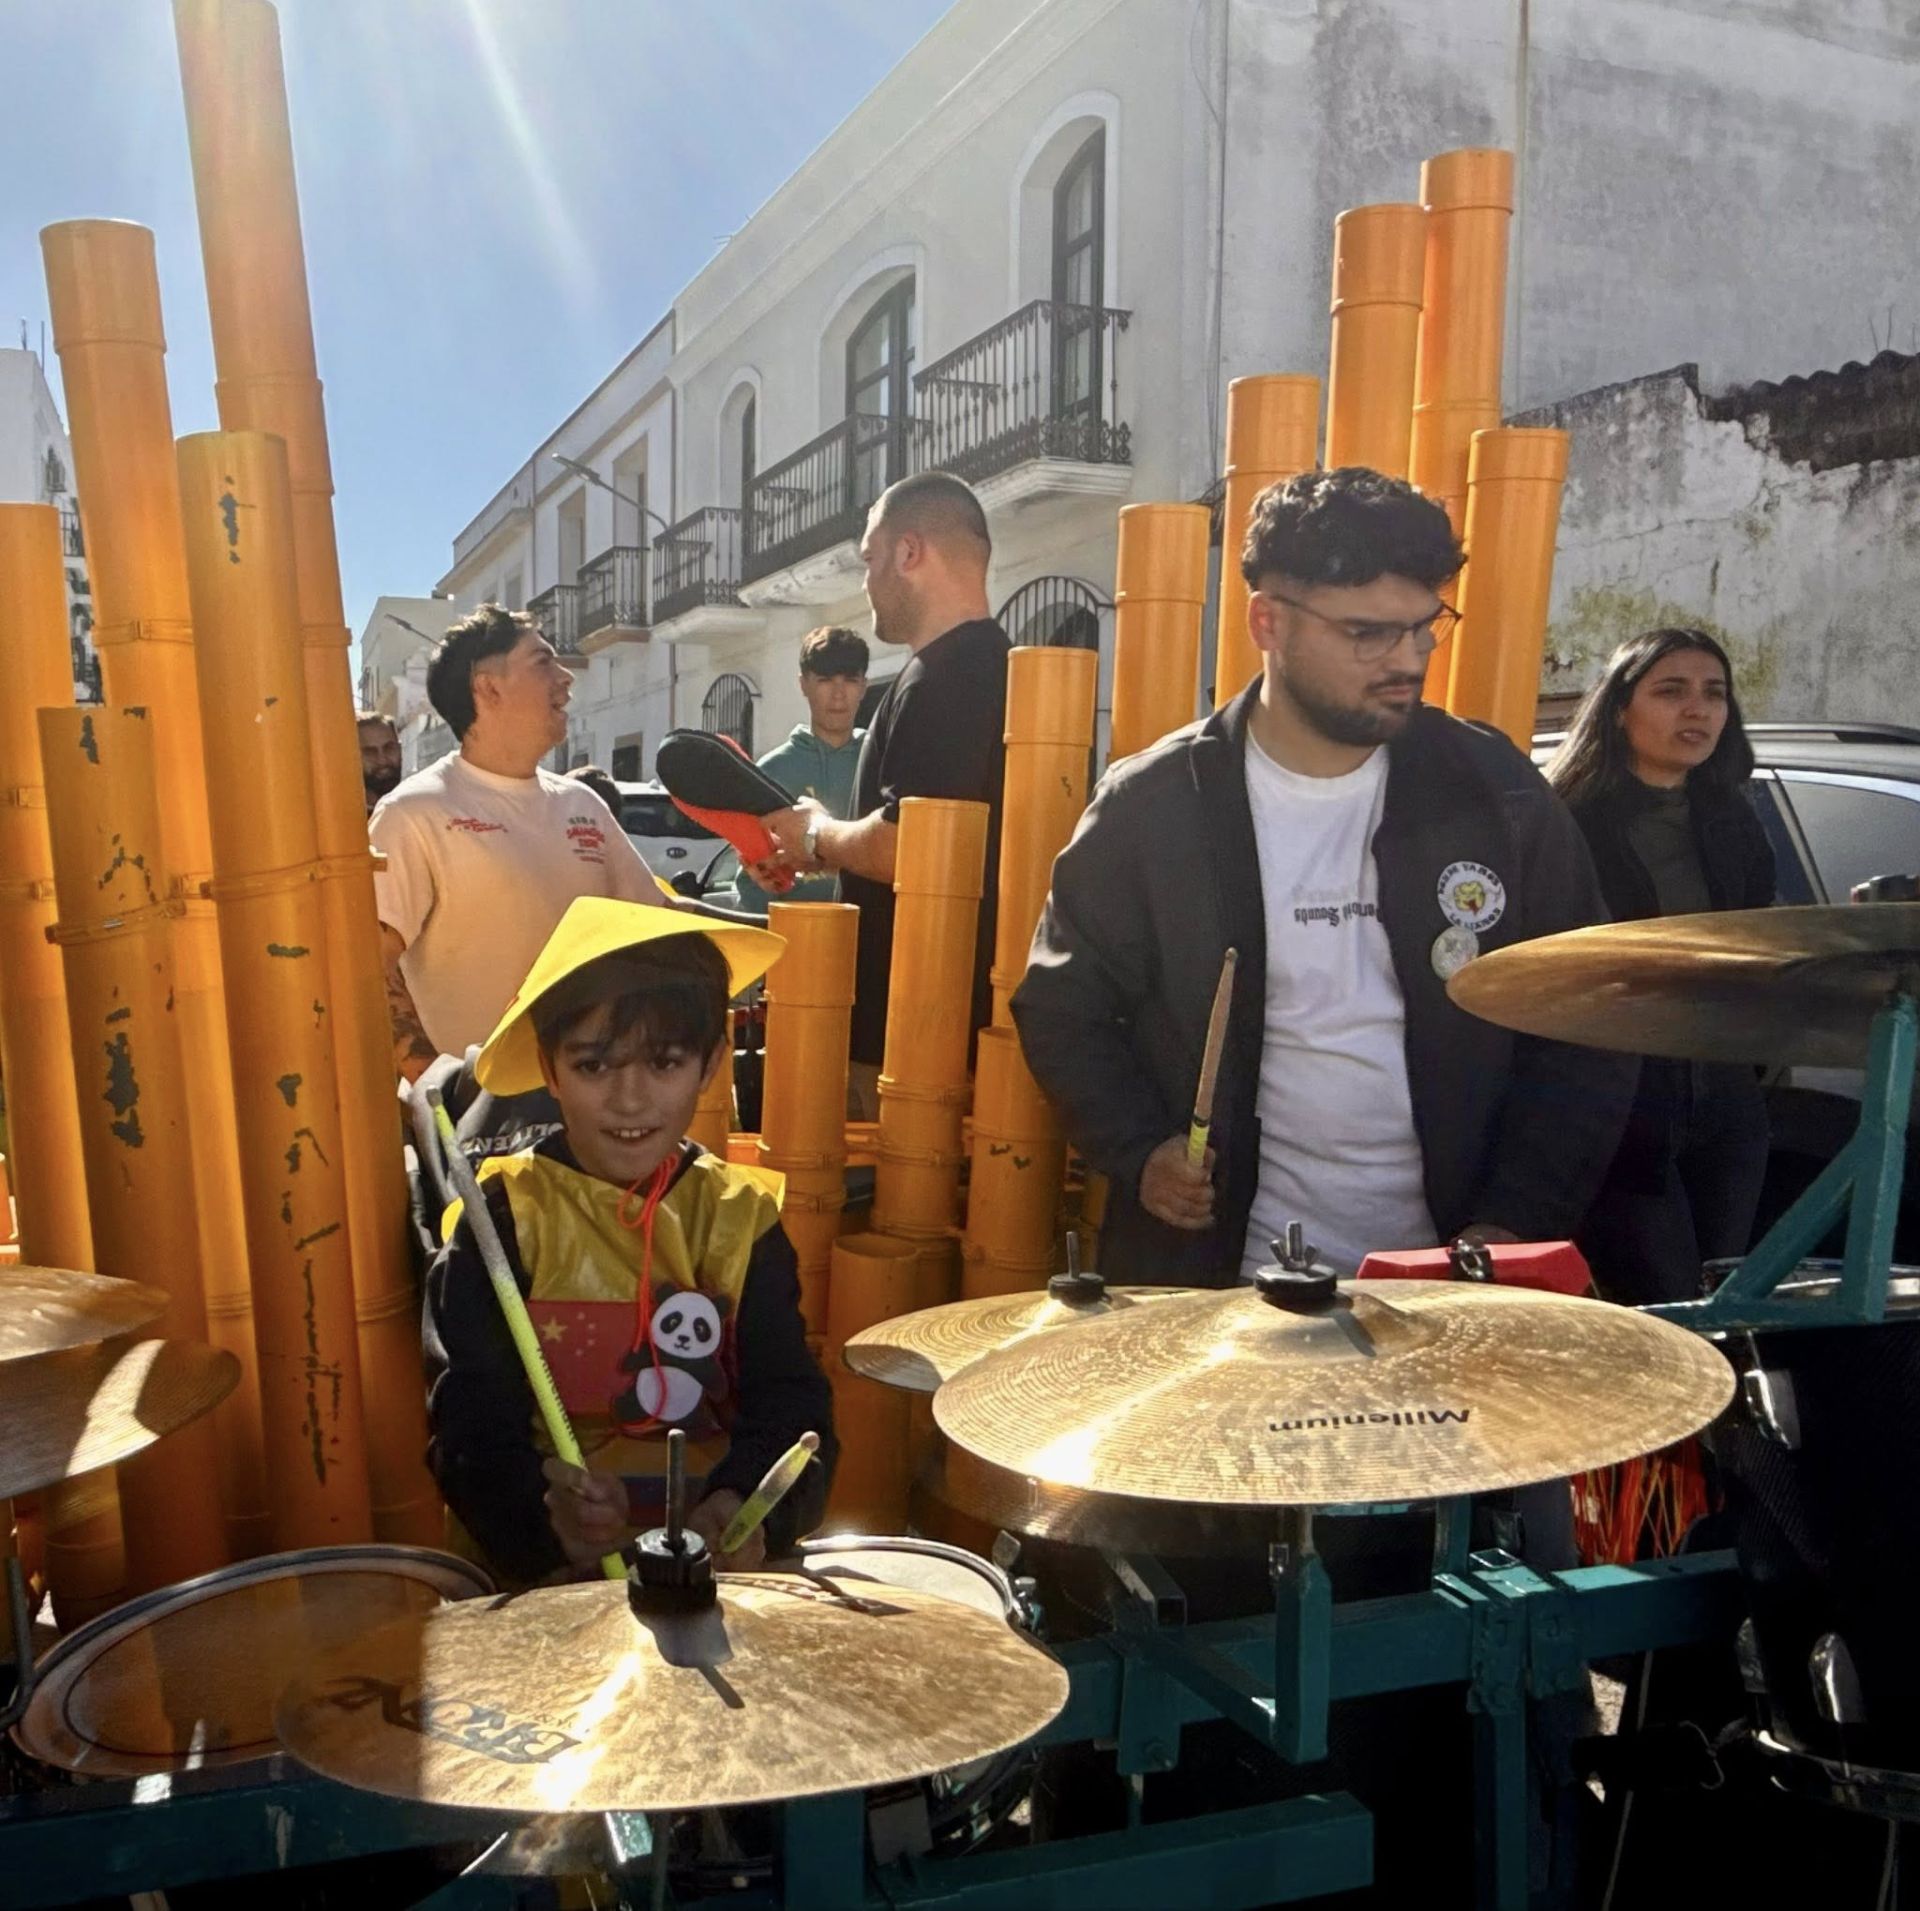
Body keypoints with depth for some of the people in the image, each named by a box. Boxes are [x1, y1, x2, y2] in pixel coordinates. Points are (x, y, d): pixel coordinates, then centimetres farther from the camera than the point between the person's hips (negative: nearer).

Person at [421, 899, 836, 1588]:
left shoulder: (740, 1218, 4)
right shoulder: (504, 1217, -4)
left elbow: (787, 1401, -2)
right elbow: (470, 1418, -10)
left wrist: (747, 1504, -23)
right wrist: (543, 1507, -30)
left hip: (718, 1552, 3)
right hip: (542, 1568, -2)